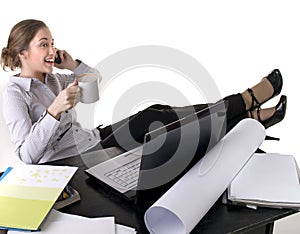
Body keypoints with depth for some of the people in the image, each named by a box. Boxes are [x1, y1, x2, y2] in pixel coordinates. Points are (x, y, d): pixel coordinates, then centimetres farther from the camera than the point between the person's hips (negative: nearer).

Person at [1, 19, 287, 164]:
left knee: (156, 114, -11)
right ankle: (247, 100, -11)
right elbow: (27, 154, -23)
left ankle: (250, 116, -8)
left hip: (93, 139, 8)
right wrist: (55, 110, -35)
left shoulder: (50, 79, 11)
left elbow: (95, 80, 21)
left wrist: (72, 64, 2)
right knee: (149, 120, -20)